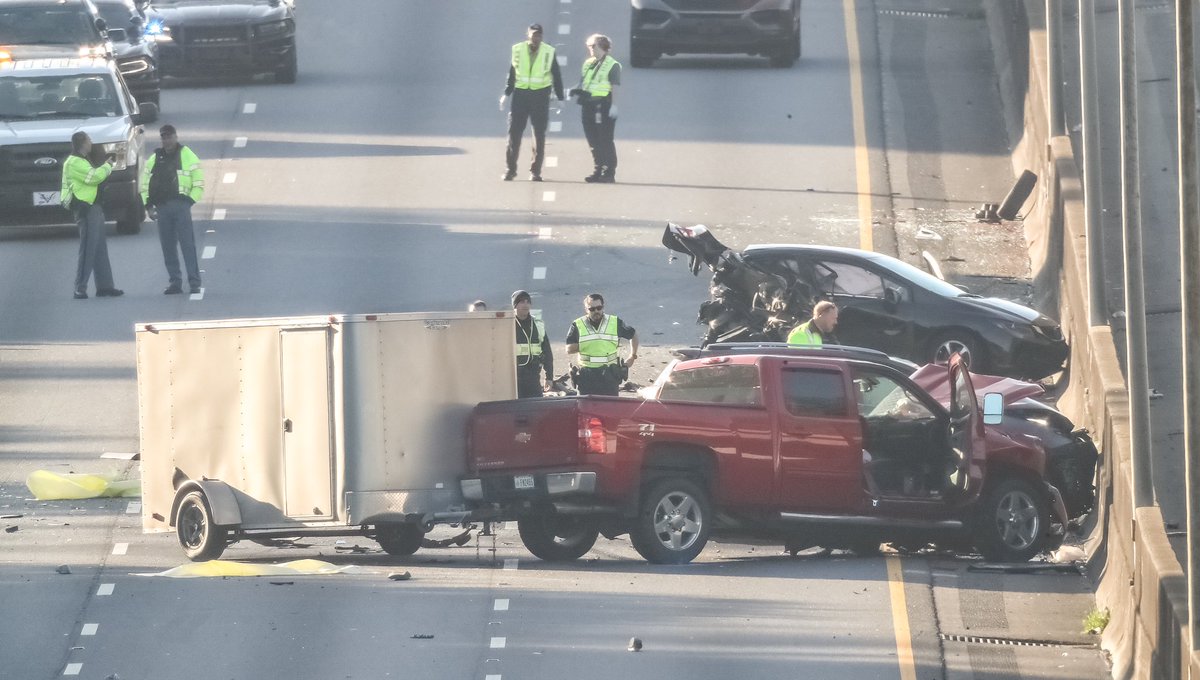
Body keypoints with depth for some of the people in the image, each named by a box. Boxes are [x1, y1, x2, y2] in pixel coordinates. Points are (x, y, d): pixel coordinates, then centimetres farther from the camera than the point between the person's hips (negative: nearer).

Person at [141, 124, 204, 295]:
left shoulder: (187, 156, 2)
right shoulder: (154, 159, 15)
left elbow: (199, 183, 0)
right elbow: (144, 184, 20)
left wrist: (190, 200, -10)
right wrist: (148, 205, 9)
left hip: (180, 205, -5)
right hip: (162, 207, 5)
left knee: (187, 244, -8)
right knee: (167, 247, 5)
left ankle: (194, 282, -8)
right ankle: (174, 282, 10)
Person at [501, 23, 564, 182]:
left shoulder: (549, 52, 0)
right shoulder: (518, 50, 2)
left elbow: (557, 76, 6)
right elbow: (511, 73, 9)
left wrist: (560, 98, 5)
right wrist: (506, 94, 4)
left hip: (540, 96, 0)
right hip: (521, 93, 0)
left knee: (539, 134, 3)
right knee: (514, 132, -3)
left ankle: (536, 170, 9)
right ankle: (510, 169, 4)